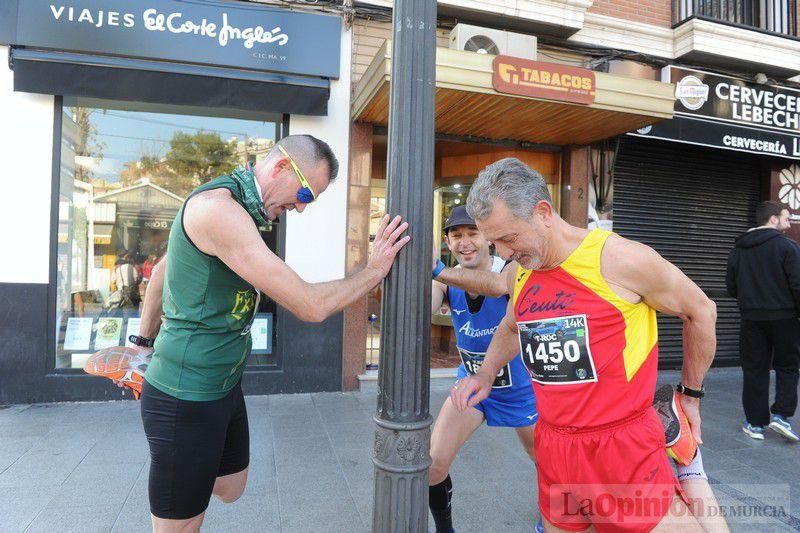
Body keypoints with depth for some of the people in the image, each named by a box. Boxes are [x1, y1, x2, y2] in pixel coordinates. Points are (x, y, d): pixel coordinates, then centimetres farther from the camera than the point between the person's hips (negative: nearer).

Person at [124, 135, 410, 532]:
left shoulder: (239, 210, 7)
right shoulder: (219, 207, -25)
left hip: (224, 387, 10)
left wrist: (145, 342, 28)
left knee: (230, 488, 24)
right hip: (187, 397, -9)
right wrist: (375, 270, -12)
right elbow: (310, 306, -27)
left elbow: (161, 271, 21)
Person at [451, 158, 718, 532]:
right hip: (553, 446, 6)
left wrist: (690, 395, 8)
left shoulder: (621, 260, -16)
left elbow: (700, 312, 0)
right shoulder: (519, 275, 2)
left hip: (622, 444, -5)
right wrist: (486, 374, 11)